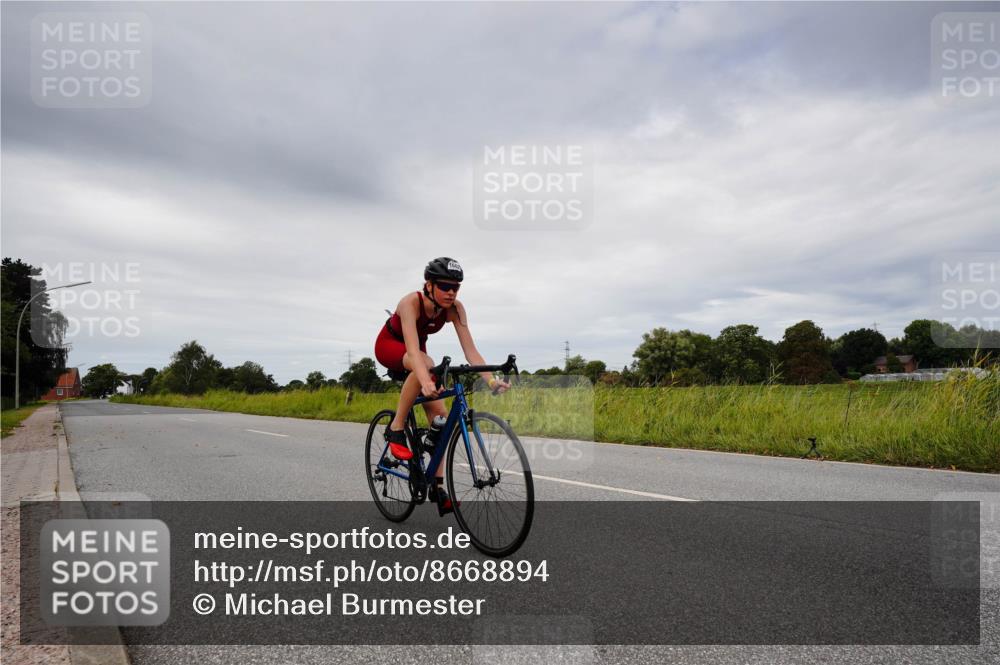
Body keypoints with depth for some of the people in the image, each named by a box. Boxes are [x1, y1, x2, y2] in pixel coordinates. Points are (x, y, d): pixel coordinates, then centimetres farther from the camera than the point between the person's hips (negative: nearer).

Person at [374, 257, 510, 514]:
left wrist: (490, 380, -45)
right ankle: (396, 429, -24)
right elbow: (412, 347, -49)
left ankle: (437, 486, 0)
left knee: (440, 416, -9)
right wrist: (425, 381, -66)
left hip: (415, 353, 5)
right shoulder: (411, 302, -35)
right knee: (427, 364, -39)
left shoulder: (455, 308, -23)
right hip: (389, 346, -5)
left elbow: (470, 349, -30)